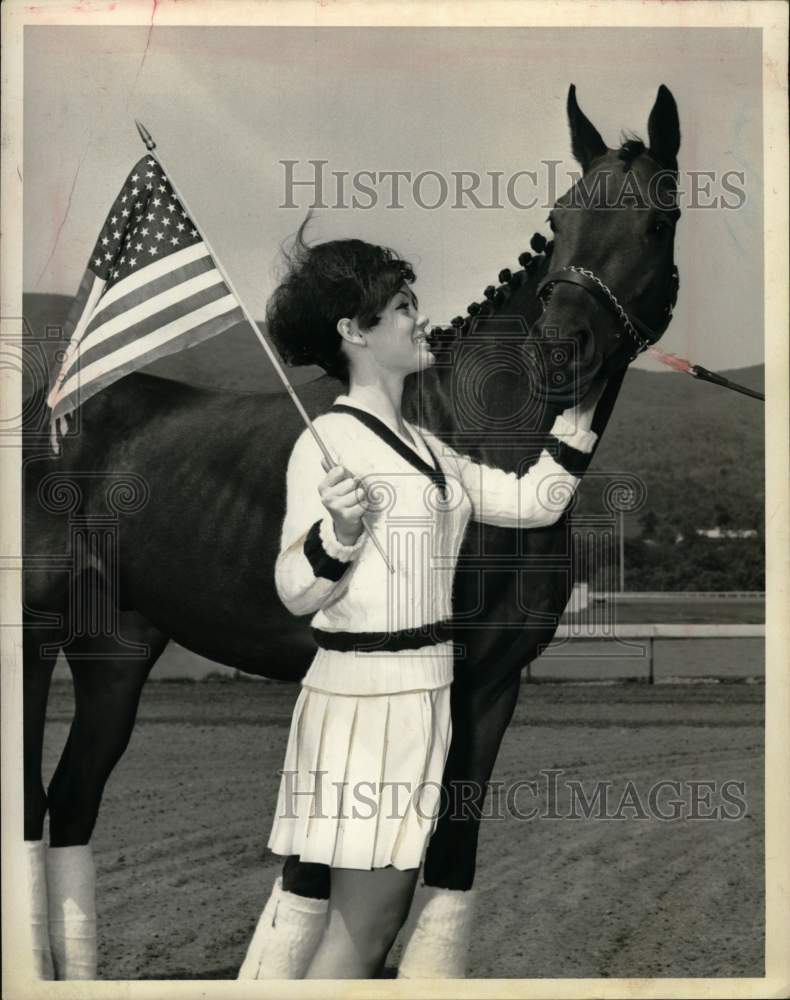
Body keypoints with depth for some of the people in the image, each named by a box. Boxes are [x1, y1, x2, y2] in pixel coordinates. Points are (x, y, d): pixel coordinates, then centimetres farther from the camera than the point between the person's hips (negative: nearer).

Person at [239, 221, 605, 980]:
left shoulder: (426, 448, 13)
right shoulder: (328, 442, -12)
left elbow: (532, 502, 14)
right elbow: (296, 594, -15)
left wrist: (583, 406, 13)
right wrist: (339, 531, -32)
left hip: (419, 697, 9)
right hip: (364, 697, -9)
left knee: (373, 913, 11)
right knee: (363, 924, -6)